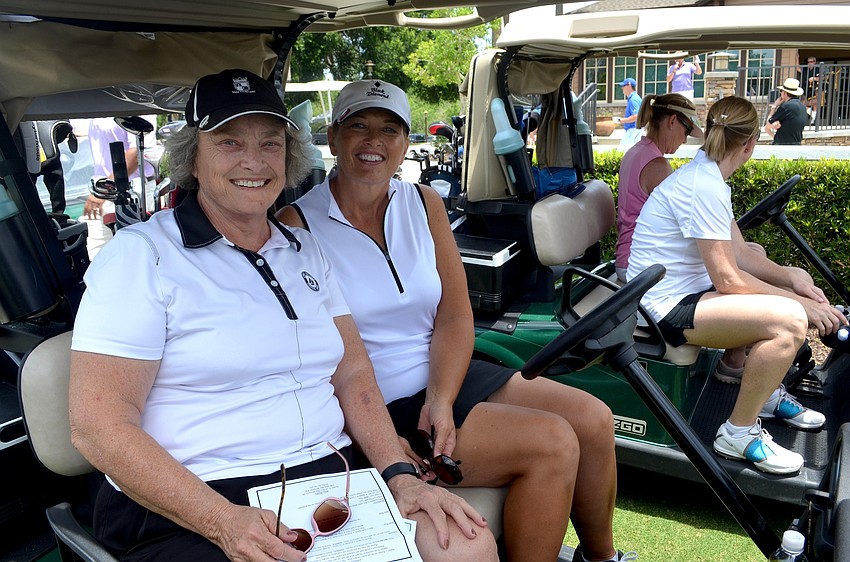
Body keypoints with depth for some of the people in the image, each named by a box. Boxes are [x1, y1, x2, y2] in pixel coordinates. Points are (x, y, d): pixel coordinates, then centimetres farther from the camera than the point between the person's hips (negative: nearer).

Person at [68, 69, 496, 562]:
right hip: (187, 515, -4)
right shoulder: (141, 255, -5)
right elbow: (99, 427, -11)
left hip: (329, 479, 5)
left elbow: (352, 374, 9)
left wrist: (400, 475, -6)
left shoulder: (305, 250, 13)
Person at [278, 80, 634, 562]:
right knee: (552, 442, -18)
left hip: (442, 376, 6)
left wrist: (440, 401, -14)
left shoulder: (425, 203, 7)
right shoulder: (297, 225, -9)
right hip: (372, 408, -6)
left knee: (593, 418, -4)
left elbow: (455, 315, 1)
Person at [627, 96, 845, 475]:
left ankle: (767, 394, 27)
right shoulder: (704, 187, -22)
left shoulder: (706, 176, 9)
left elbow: (738, 253, 11)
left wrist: (792, 281, -1)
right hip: (669, 306, -10)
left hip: (687, 288, 11)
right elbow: (728, 279, -22)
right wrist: (801, 303, -14)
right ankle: (738, 433, -10)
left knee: (796, 291, 14)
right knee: (790, 320, -25)